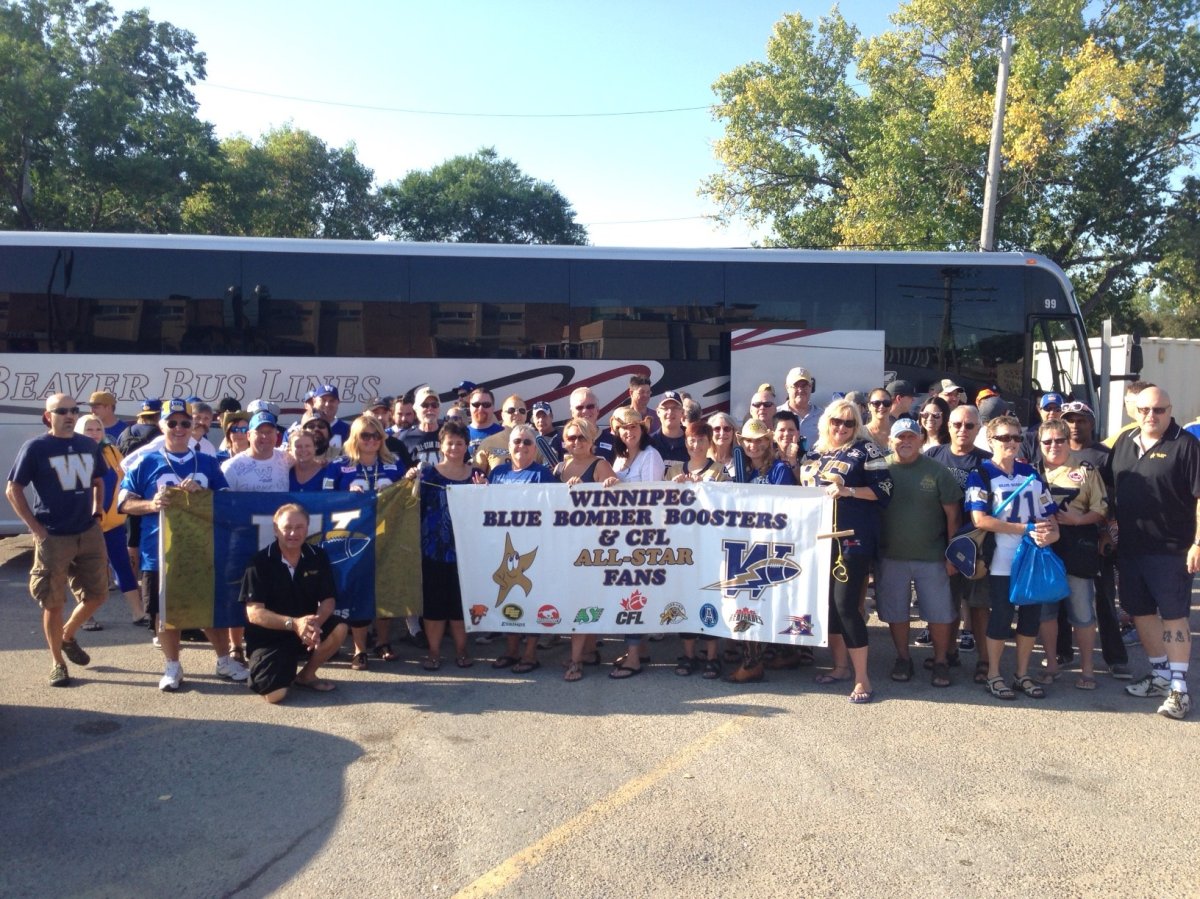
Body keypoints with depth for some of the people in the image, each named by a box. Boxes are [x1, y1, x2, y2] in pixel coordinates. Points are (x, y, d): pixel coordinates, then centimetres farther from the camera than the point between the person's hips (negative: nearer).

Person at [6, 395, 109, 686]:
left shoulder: (89, 445, 7)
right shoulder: (35, 447, -7)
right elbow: (13, 490, -4)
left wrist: (97, 511, 9)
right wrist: (36, 528, -9)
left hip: (89, 534, 5)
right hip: (53, 538, -5)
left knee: (97, 596, 10)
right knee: (53, 604, 3)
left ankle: (68, 636, 37)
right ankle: (57, 663, 18)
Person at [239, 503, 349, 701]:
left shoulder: (318, 557, -4)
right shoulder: (260, 562, -14)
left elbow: (328, 600, -5)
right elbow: (254, 613, -19)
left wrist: (316, 622, -28)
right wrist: (293, 623, -34)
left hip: (306, 627, 4)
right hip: (268, 636, -3)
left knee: (338, 629, -26)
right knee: (274, 694, -22)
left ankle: (306, 675, 2)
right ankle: (285, 665, 16)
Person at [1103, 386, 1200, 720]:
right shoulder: (1124, 442, 10)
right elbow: (1110, 488, 18)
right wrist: (1111, 523, 8)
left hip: (1171, 550, -6)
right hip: (1129, 547, 6)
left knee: (1173, 615, 0)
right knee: (1140, 612, 13)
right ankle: (1160, 675, 28)